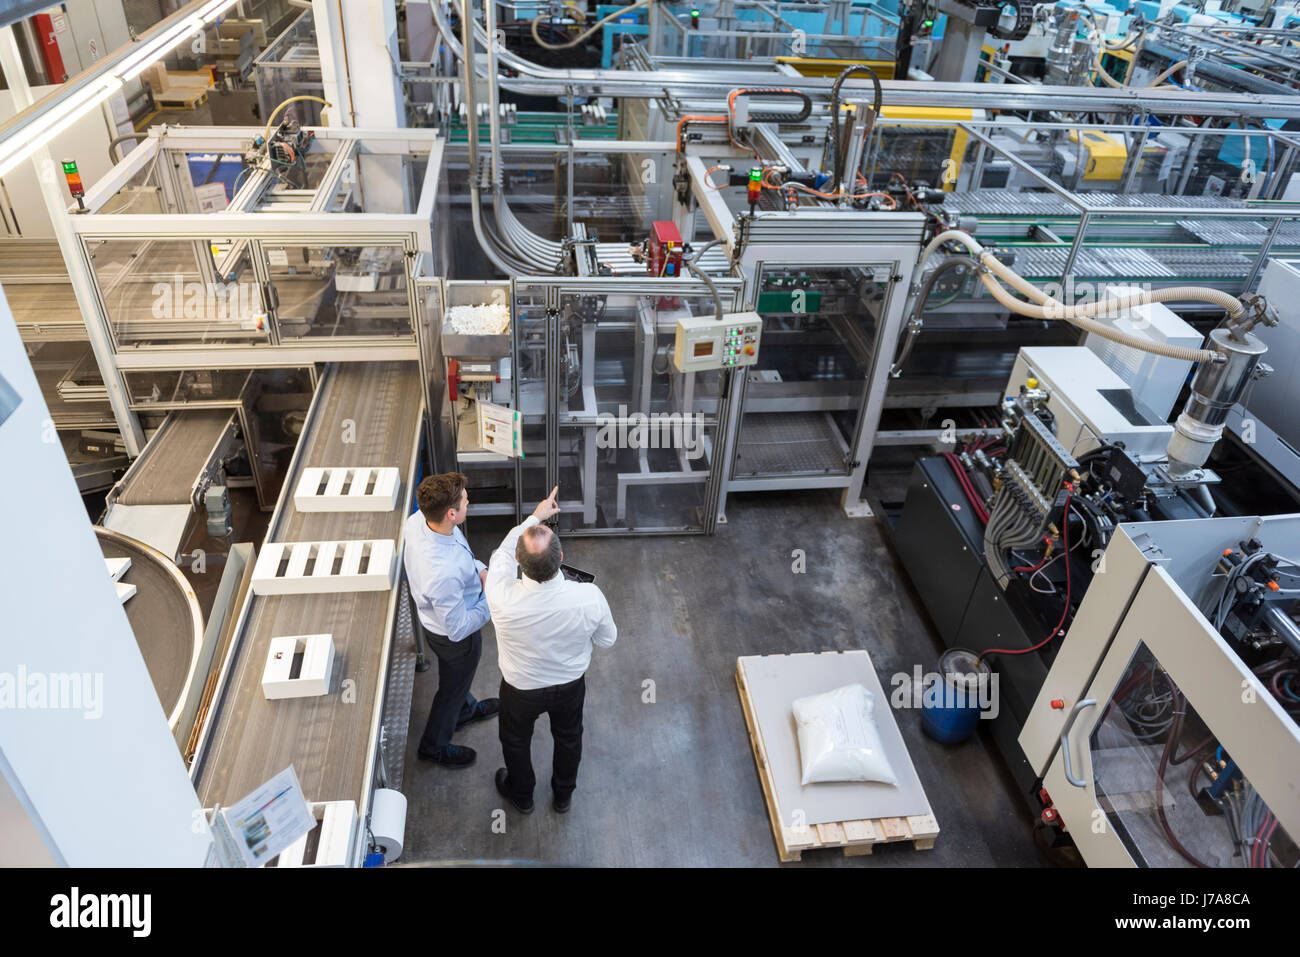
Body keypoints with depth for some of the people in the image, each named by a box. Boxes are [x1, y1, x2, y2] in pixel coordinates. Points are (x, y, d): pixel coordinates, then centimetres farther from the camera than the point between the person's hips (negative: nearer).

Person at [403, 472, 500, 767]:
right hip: (452, 638, -7)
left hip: (427, 613, 7)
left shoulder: (417, 521, -22)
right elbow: (458, 629, -31)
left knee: (458, 674, 35)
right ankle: (434, 746, 51)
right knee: (453, 686, 23)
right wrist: (491, 600, -21)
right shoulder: (444, 574, -47)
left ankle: (465, 709, 66)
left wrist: (479, 569, -10)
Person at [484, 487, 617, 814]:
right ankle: (563, 794, 58)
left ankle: (521, 794, 58)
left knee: (515, 739, 31)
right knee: (568, 737, 32)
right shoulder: (589, 597, -36)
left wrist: (535, 516, -3)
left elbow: (503, 553, -15)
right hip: (571, 684, 1)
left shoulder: (503, 598, -39)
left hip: (521, 689, -1)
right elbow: (607, 639, -13)